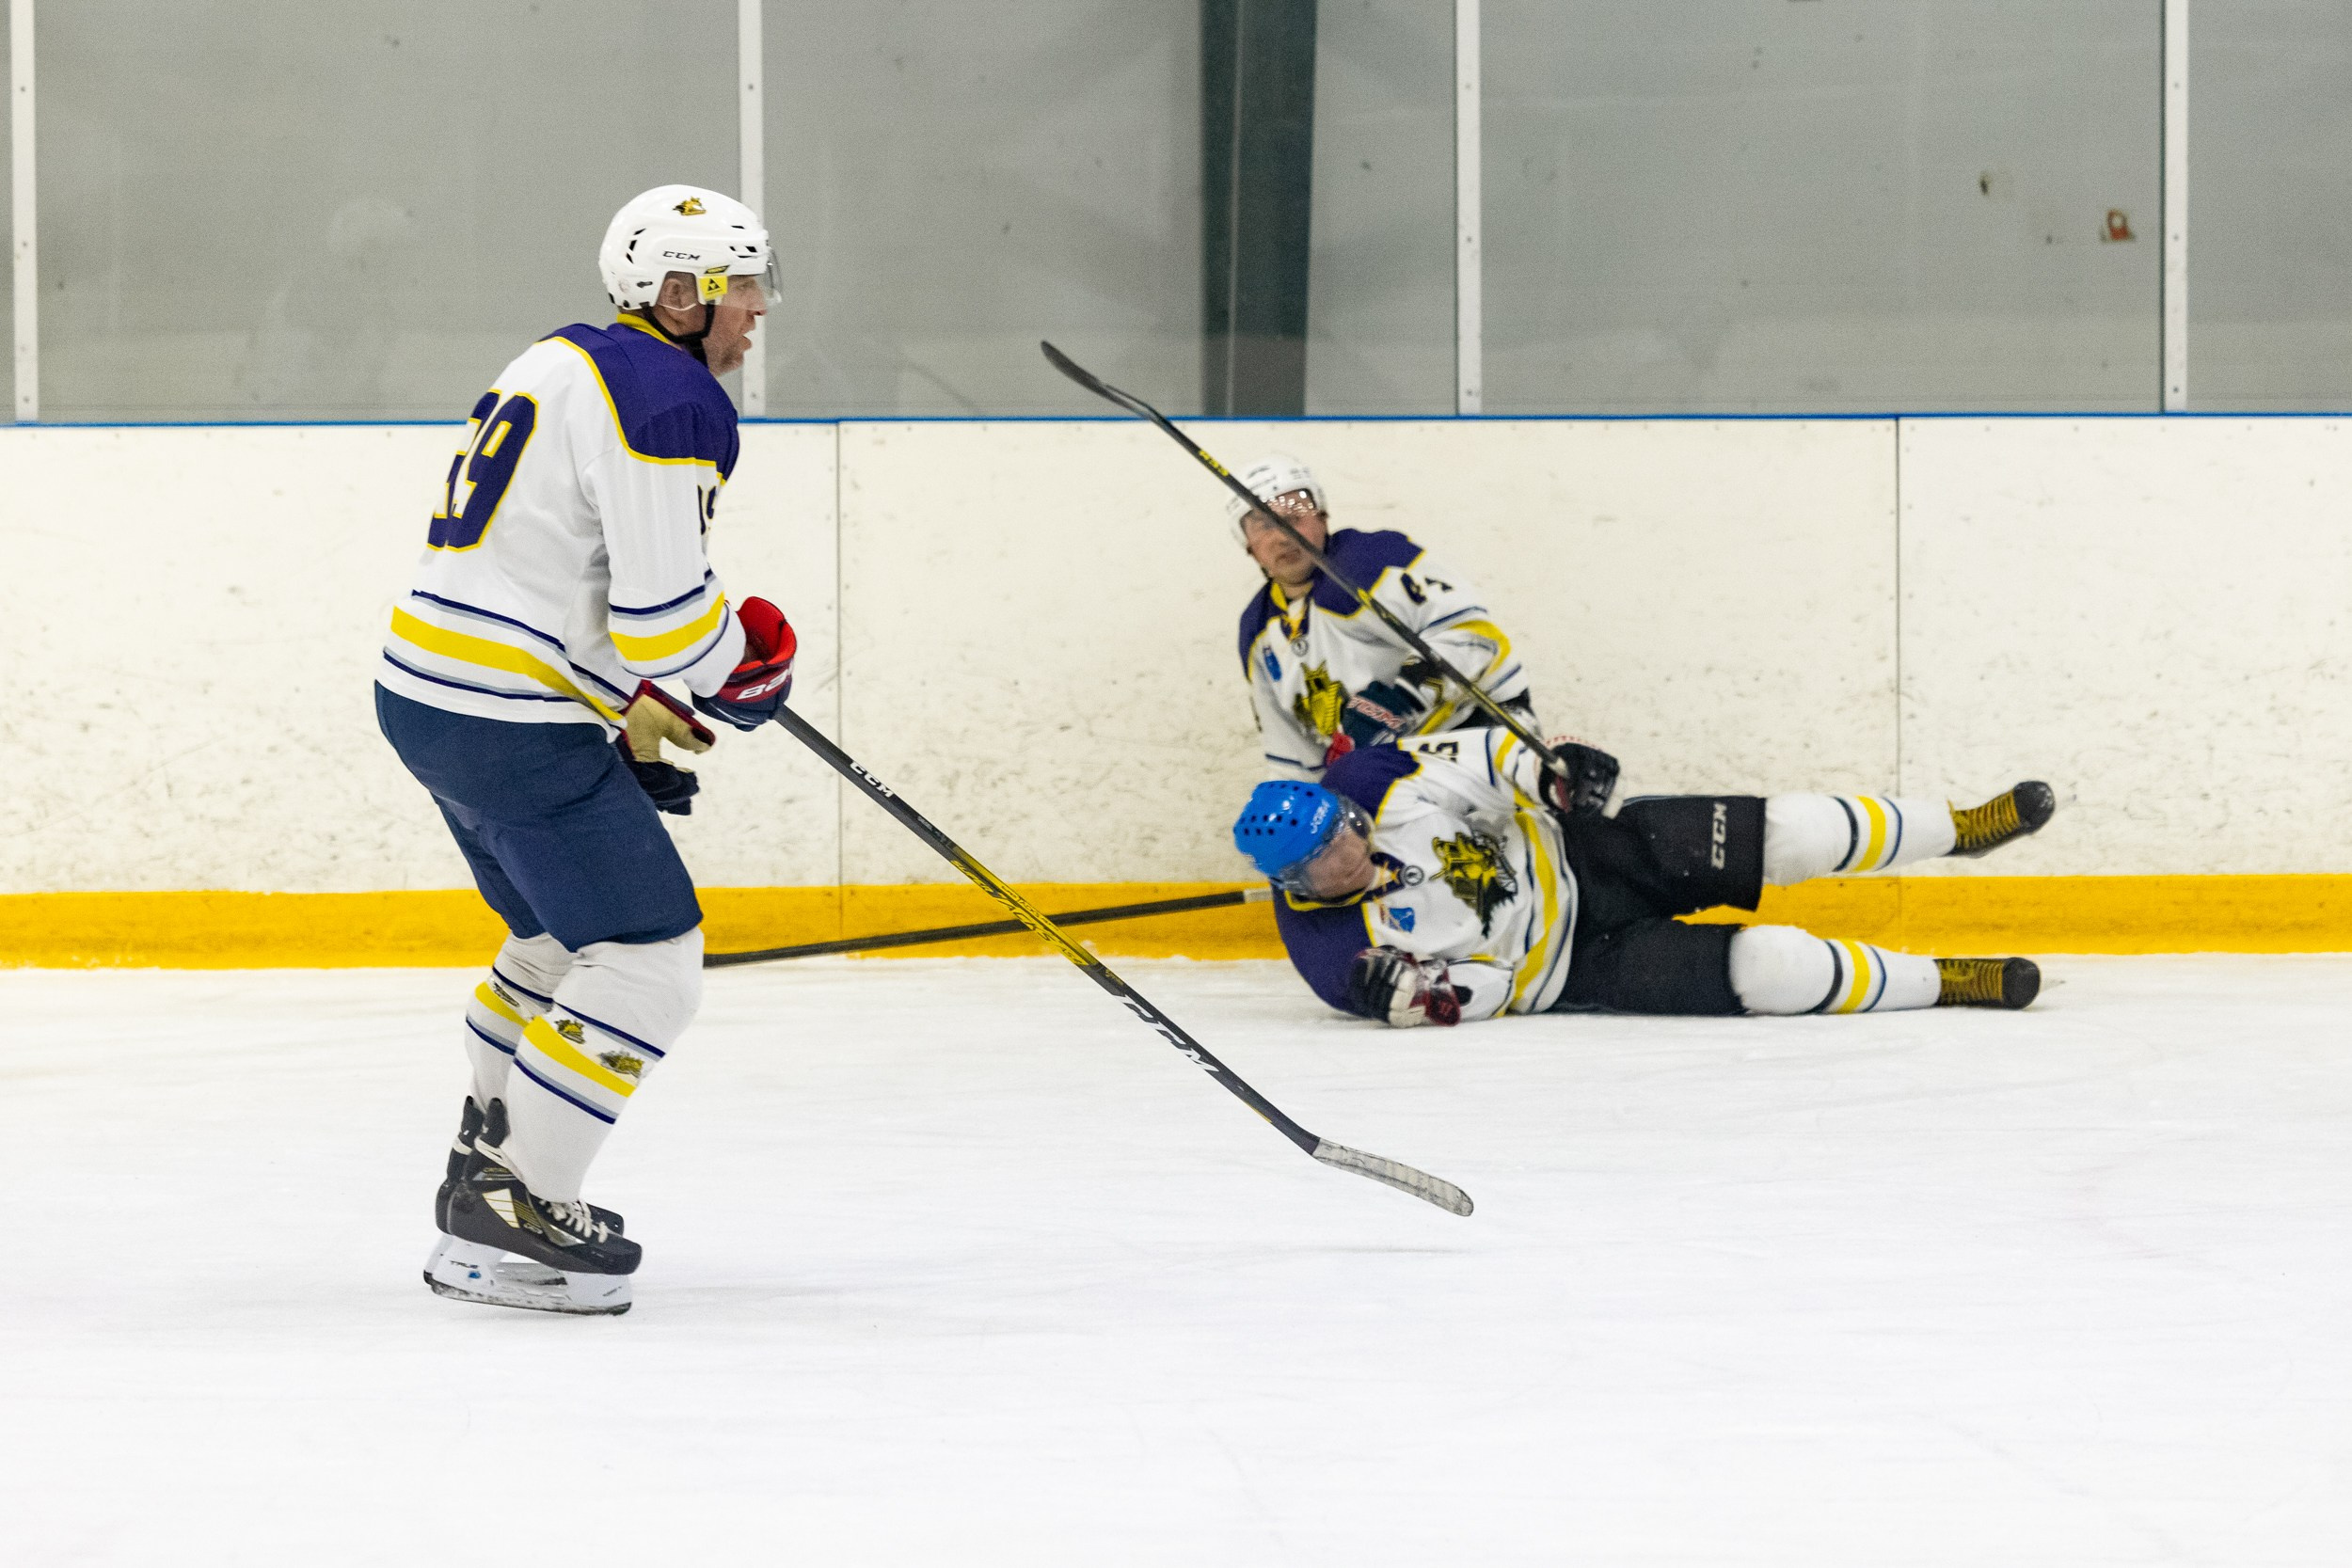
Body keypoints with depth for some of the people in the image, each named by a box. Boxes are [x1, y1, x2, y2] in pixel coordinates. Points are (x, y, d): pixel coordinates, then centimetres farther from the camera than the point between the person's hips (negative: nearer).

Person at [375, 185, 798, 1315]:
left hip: (426, 694, 10)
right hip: (511, 726, -10)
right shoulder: (671, 401, -14)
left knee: (569, 931, 27)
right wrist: (741, 664, 1)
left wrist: (633, 710, 22)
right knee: (647, 961, -6)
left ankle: (490, 1159, 37)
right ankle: (509, 1220, -6)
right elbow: (663, 607, -19)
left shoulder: (560, 367, 18)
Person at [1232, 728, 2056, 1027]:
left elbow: (1485, 758, -1)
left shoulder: (1376, 785, -15)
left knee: (1780, 836, -6)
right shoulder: (1340, 950, -21)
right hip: (1568, 967, -4)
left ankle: (1959, 826, 15)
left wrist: (1548, 767, -16)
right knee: (1768, 968, -18)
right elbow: (1483, 990, -15)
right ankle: (1947, 984, 0)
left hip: (1570, 854, 4)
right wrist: (1424, 995, -35)